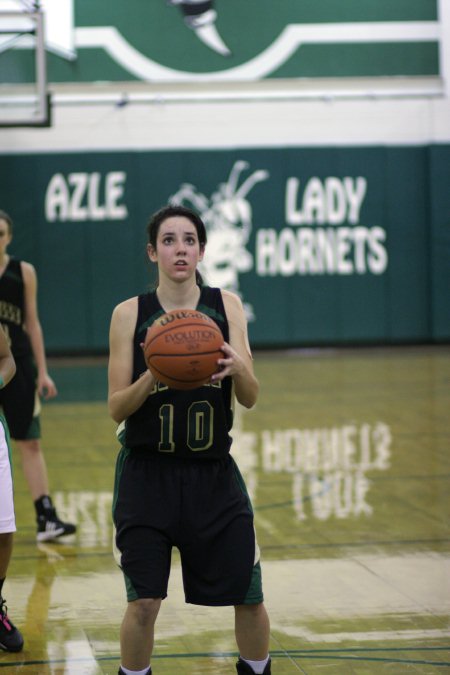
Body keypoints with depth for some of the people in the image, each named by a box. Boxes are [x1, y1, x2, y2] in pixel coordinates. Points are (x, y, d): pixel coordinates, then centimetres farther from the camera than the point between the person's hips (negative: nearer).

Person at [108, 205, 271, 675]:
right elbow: (116, 409, -5)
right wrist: (151, 378, -24)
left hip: (213, 475, 2)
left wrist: (237, 368, -26)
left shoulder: (226, 306, 0)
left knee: (249, 596, 5)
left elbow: (249, 399, -4)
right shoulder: (130, 313, -4)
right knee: (143, 602, -5)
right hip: (147, 476, -2)